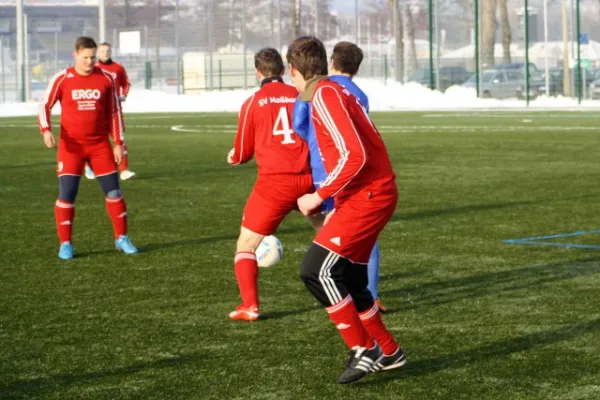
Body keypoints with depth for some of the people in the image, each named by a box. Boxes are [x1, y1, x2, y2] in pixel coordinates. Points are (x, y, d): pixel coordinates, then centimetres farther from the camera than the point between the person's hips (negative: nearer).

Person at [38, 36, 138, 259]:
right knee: (66, 194, -7)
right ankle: (65, 244, 4)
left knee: (113, 191, 3)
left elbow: (114, 112, 8)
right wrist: (46, 130, -20)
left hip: (100, 145, 2)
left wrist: (118, 143, 5)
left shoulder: (106, 79, 2)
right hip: (71, 145, -2)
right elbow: (44, 106, -2)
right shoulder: (62, 79, -4)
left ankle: (121, 238, 16)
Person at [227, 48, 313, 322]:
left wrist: (233, 157, 30)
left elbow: (242, 153, 8)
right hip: (306, 180, 3)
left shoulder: (253, 102, 2)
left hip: (273, 183, -3)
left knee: (246, 246, 8)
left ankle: (249, 306, -9)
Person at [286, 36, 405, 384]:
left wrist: (320, 196, -16)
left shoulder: (325, 96, -14)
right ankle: (389, 352, 23)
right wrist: (331, 198, 21)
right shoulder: (335, 92, 15)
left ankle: (363, 351, -7)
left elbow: (354, 155, -23)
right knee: (349, 280, 14)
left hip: (367, 196, -10)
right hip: (368, 194, 10)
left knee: (316, 270, -13)